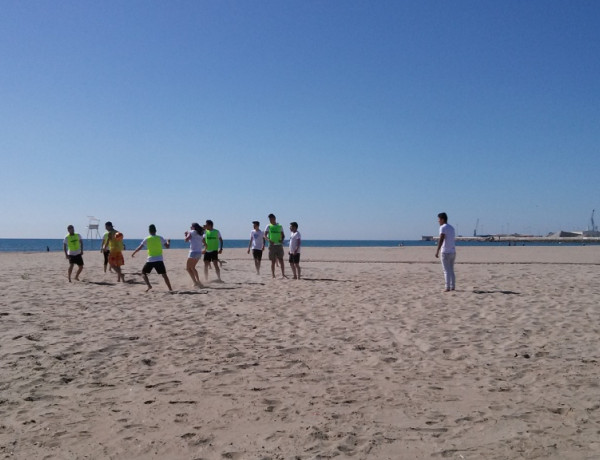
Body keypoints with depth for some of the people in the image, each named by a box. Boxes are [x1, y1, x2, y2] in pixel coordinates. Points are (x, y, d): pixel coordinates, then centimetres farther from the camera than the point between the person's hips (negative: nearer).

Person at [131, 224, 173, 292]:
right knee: (164, 274, 8)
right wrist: (168, 242, 24)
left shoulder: (147, 239, 1)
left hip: (150, 260, -1)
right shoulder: (160, 238, 2)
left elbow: (139, 247, 3)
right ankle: (170, 289, 3)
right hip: (159, 260, 1)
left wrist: (133, 253, 19)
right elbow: (167, 246, 2)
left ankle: (149, 285, -4)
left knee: (143, 272, 15)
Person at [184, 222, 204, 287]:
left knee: (188, 268, -1)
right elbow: (204, 243, 21)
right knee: (192, 267, 21)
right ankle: (198, 281, 18)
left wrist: (186, 234, 6)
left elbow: (186, 240, -10)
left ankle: (195, 282, -11)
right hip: (199, 253, 8)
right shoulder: (200, 234, 17)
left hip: (193, 252, -8)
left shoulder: (192, 232, -4)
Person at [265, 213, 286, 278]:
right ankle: (273, 275, 7)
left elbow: (283, 235, 13)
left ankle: (283, 274, 1)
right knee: (273, 261, 2)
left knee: (281, 260, -2)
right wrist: (268, 240, -23)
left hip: (279, 245, 1)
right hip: (272, 245, -1)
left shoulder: (280, 226, 9)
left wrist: (282, 240, -9)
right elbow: (265, 235, -3)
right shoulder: (268, 226, 5)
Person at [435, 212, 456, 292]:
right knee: (451, 270, 13)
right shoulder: (451, 228, 17)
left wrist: (437, 251, -26)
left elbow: (441, 239, -21)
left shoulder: (443, 227, -9)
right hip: (453, 251, 8)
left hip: (446, 252, -8)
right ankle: (453, 287, 14)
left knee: (447, 271, -5)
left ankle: (448, 287, -6)